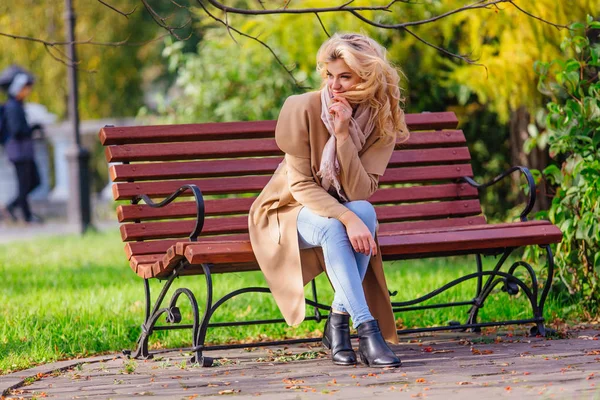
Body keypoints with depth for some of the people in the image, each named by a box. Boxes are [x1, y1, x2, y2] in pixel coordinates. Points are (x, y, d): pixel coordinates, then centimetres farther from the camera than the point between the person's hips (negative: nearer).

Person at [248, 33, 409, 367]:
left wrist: (343, 134, -32)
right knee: (332, 227, -36)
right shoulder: (303, 109, -19)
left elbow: (359, 192, -22)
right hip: (289, 213, -3)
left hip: (343, 215, 3)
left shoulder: (384, 121, -12)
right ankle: (367, 328, -38)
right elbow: (301, 185, -20)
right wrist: (346, 218, -35)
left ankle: (338, 322, -24)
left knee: (365, 212, -32)